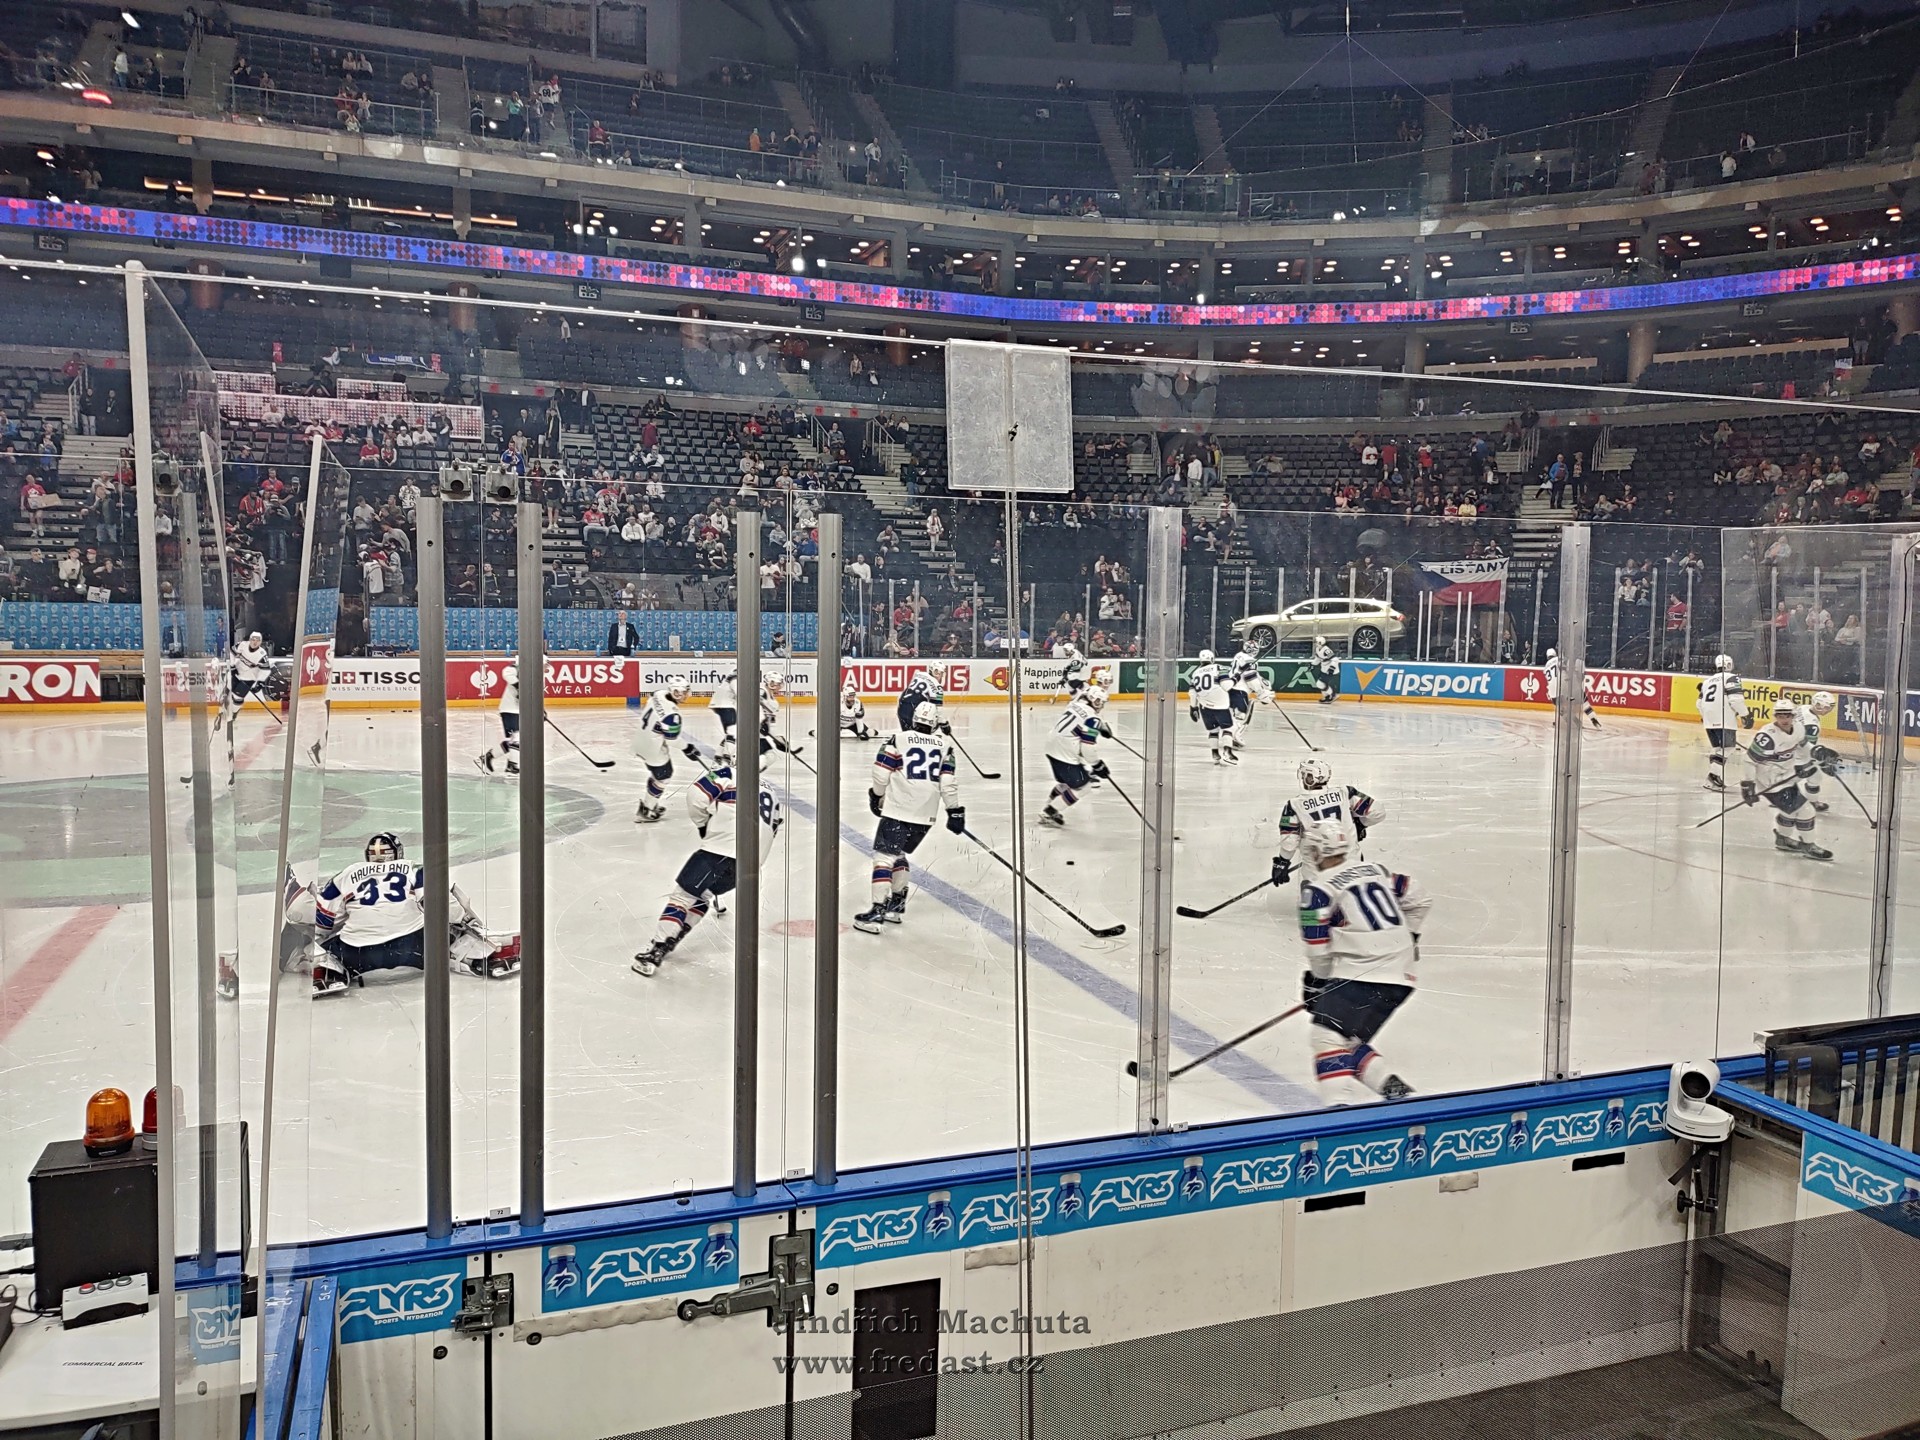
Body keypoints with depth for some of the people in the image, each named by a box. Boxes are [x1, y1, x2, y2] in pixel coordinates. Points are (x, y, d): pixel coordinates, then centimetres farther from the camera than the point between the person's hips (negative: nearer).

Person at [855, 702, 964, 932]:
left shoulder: (898, 739, -1)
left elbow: (881, 774, -3)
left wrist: (876, 796, 13)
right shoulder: (944, 745, 9)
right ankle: (897, 904, 28)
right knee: (897, 853, 23)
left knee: (884, 855, -6)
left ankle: (877, 911, -16)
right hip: (926, 815, 5)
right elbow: (948, 782, 4)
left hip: (898, 810, -5)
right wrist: (955, 810, 11)